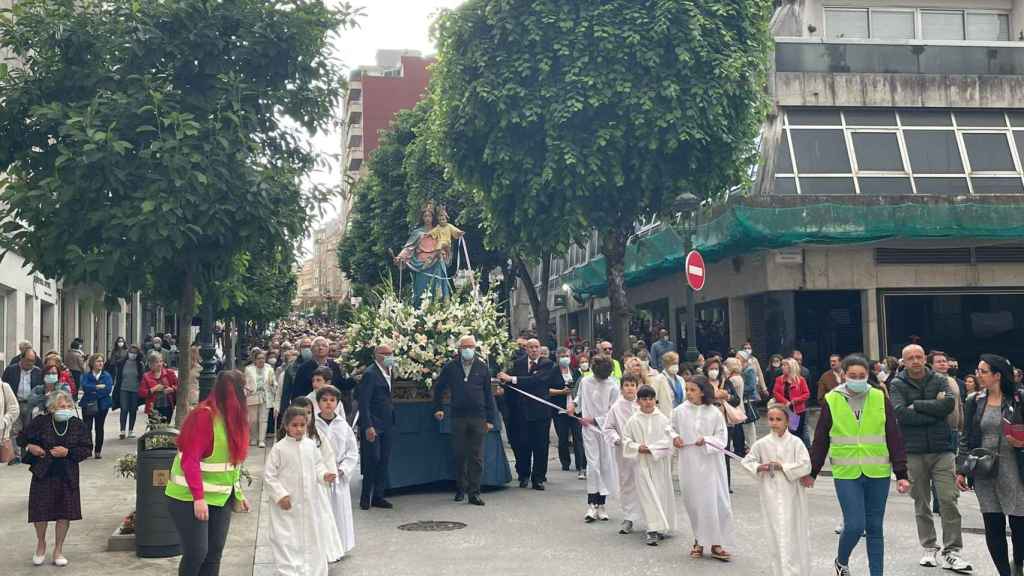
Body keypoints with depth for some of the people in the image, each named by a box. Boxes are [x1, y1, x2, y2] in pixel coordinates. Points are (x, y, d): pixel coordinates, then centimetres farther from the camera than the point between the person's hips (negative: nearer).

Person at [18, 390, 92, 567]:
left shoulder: (78, 425, -2)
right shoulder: (40, 422, -5)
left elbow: (87, 449, -2)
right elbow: (22, 438, 7)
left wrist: (68, 452, -16)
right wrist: (30, 447, -13)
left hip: (67, 476, 1)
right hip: (43, 473, -1)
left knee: (65, 513, 4)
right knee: (40, 512, 3)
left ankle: (58, 550, 21)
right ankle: (41, 545, 30)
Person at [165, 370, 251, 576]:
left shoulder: (233, 416, 6)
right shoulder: (204, 416, -20)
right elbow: (189, 460, -22)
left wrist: (238, 494, 13)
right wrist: (198, 497, -26)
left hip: (222, 497, 8)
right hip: (191, 499, -8)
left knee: (214, 552, 8)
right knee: (196, 552, -5)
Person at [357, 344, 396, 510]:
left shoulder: (388, 372, 12)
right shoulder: (370, 374, -13)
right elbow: (363, 402, -17)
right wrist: (368, 426, -21)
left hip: (387, 425, 8)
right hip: (373, 426, -8)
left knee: (383, 461, 9)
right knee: (372, 460, -4)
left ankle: (378, 497, 16)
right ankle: (365, 498, 7)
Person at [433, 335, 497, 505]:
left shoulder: (482, 368, 4)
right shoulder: (450, 367, 3)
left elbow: (488, 394, 5)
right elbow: (438, 387, 15)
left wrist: (490, 419, 2)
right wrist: (438, 408, 8)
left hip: (478, 418, 0)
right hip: (458, 416, 0)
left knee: (476, 458, -1)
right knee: (459, 456, 8)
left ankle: (474, 493, 3)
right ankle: (460, 489, 22)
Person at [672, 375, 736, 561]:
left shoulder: (714, 412, -6)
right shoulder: (680, 411, -2)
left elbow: (722, 439, -2)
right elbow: (673, 429, 13)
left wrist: (706, 441, -17)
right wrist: (675, 438, -7)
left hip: (710, 463, -1)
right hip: (688, 463, 1)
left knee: (714, 502, -1)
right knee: (693, 502, 7)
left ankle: (716, 543, 9)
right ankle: (699, 541, 22)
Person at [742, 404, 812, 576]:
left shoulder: (795, 442, -6)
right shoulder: (762, 444, -1)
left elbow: (805, 466, -12)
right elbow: (747, 461, 10)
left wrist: (783, 466, -15)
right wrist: (759, 467, -9)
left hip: (792, 493, 0)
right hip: (771, 495, 0)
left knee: (797, 532, 10)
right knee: (778, 533, -2)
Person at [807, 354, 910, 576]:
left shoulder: (880, 399, 1)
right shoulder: (832, 401, -1)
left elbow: (895, 439, 3)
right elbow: (820, 441, 6)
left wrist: (901, 474, -1)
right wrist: (811, 472, 9)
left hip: (878, 474, 2)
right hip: (846, 475, -1)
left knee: (875, 528, 8)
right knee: (854, 525, -7)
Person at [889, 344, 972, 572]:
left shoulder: (940, 380, 4)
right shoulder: (897, 384, 0)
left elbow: (950, 404, -14)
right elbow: (900, 413, -15)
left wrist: (916, 405, -12)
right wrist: (934, 410, -14)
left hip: (942, 450, 0)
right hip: (913, 452, 0)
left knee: (948, 500, -5)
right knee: (921, 503, 9)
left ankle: (951, 551, 2)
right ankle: (930, 549, 20)